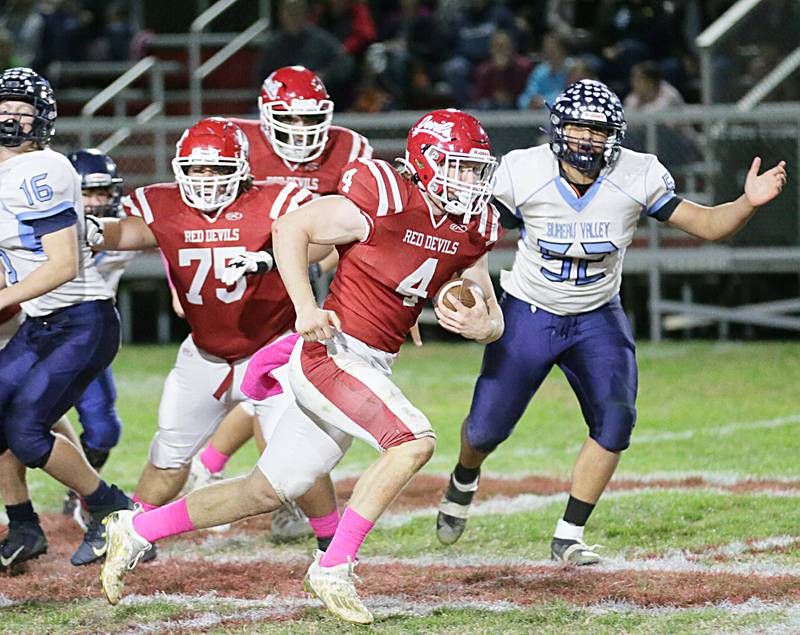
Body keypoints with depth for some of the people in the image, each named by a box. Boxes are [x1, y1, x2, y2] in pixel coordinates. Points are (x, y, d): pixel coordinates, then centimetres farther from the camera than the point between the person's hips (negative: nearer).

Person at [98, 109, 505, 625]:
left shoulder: (472, 232, 6)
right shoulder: (383, 203, -16)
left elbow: (493, 320, 12)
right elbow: (290, 229, -7)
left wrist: (478, 324, -12)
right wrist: (306, 307, -16)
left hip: (371, 369, 8)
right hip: (333, 352, -8)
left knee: (265, 493, 11)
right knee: (414, 441, -24)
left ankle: (138, 531, 24)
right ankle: (334, 569, -17)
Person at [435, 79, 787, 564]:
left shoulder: (635, 179, -18)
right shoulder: (523, 174, -20)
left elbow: (706, 224, -13)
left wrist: (748, 203, -32)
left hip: (597, 318, 1)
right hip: (529, 314, -1)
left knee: (615, 421, -17)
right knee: (488, 427, 3)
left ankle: (569, 538, -3)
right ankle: (464, 482, 41)